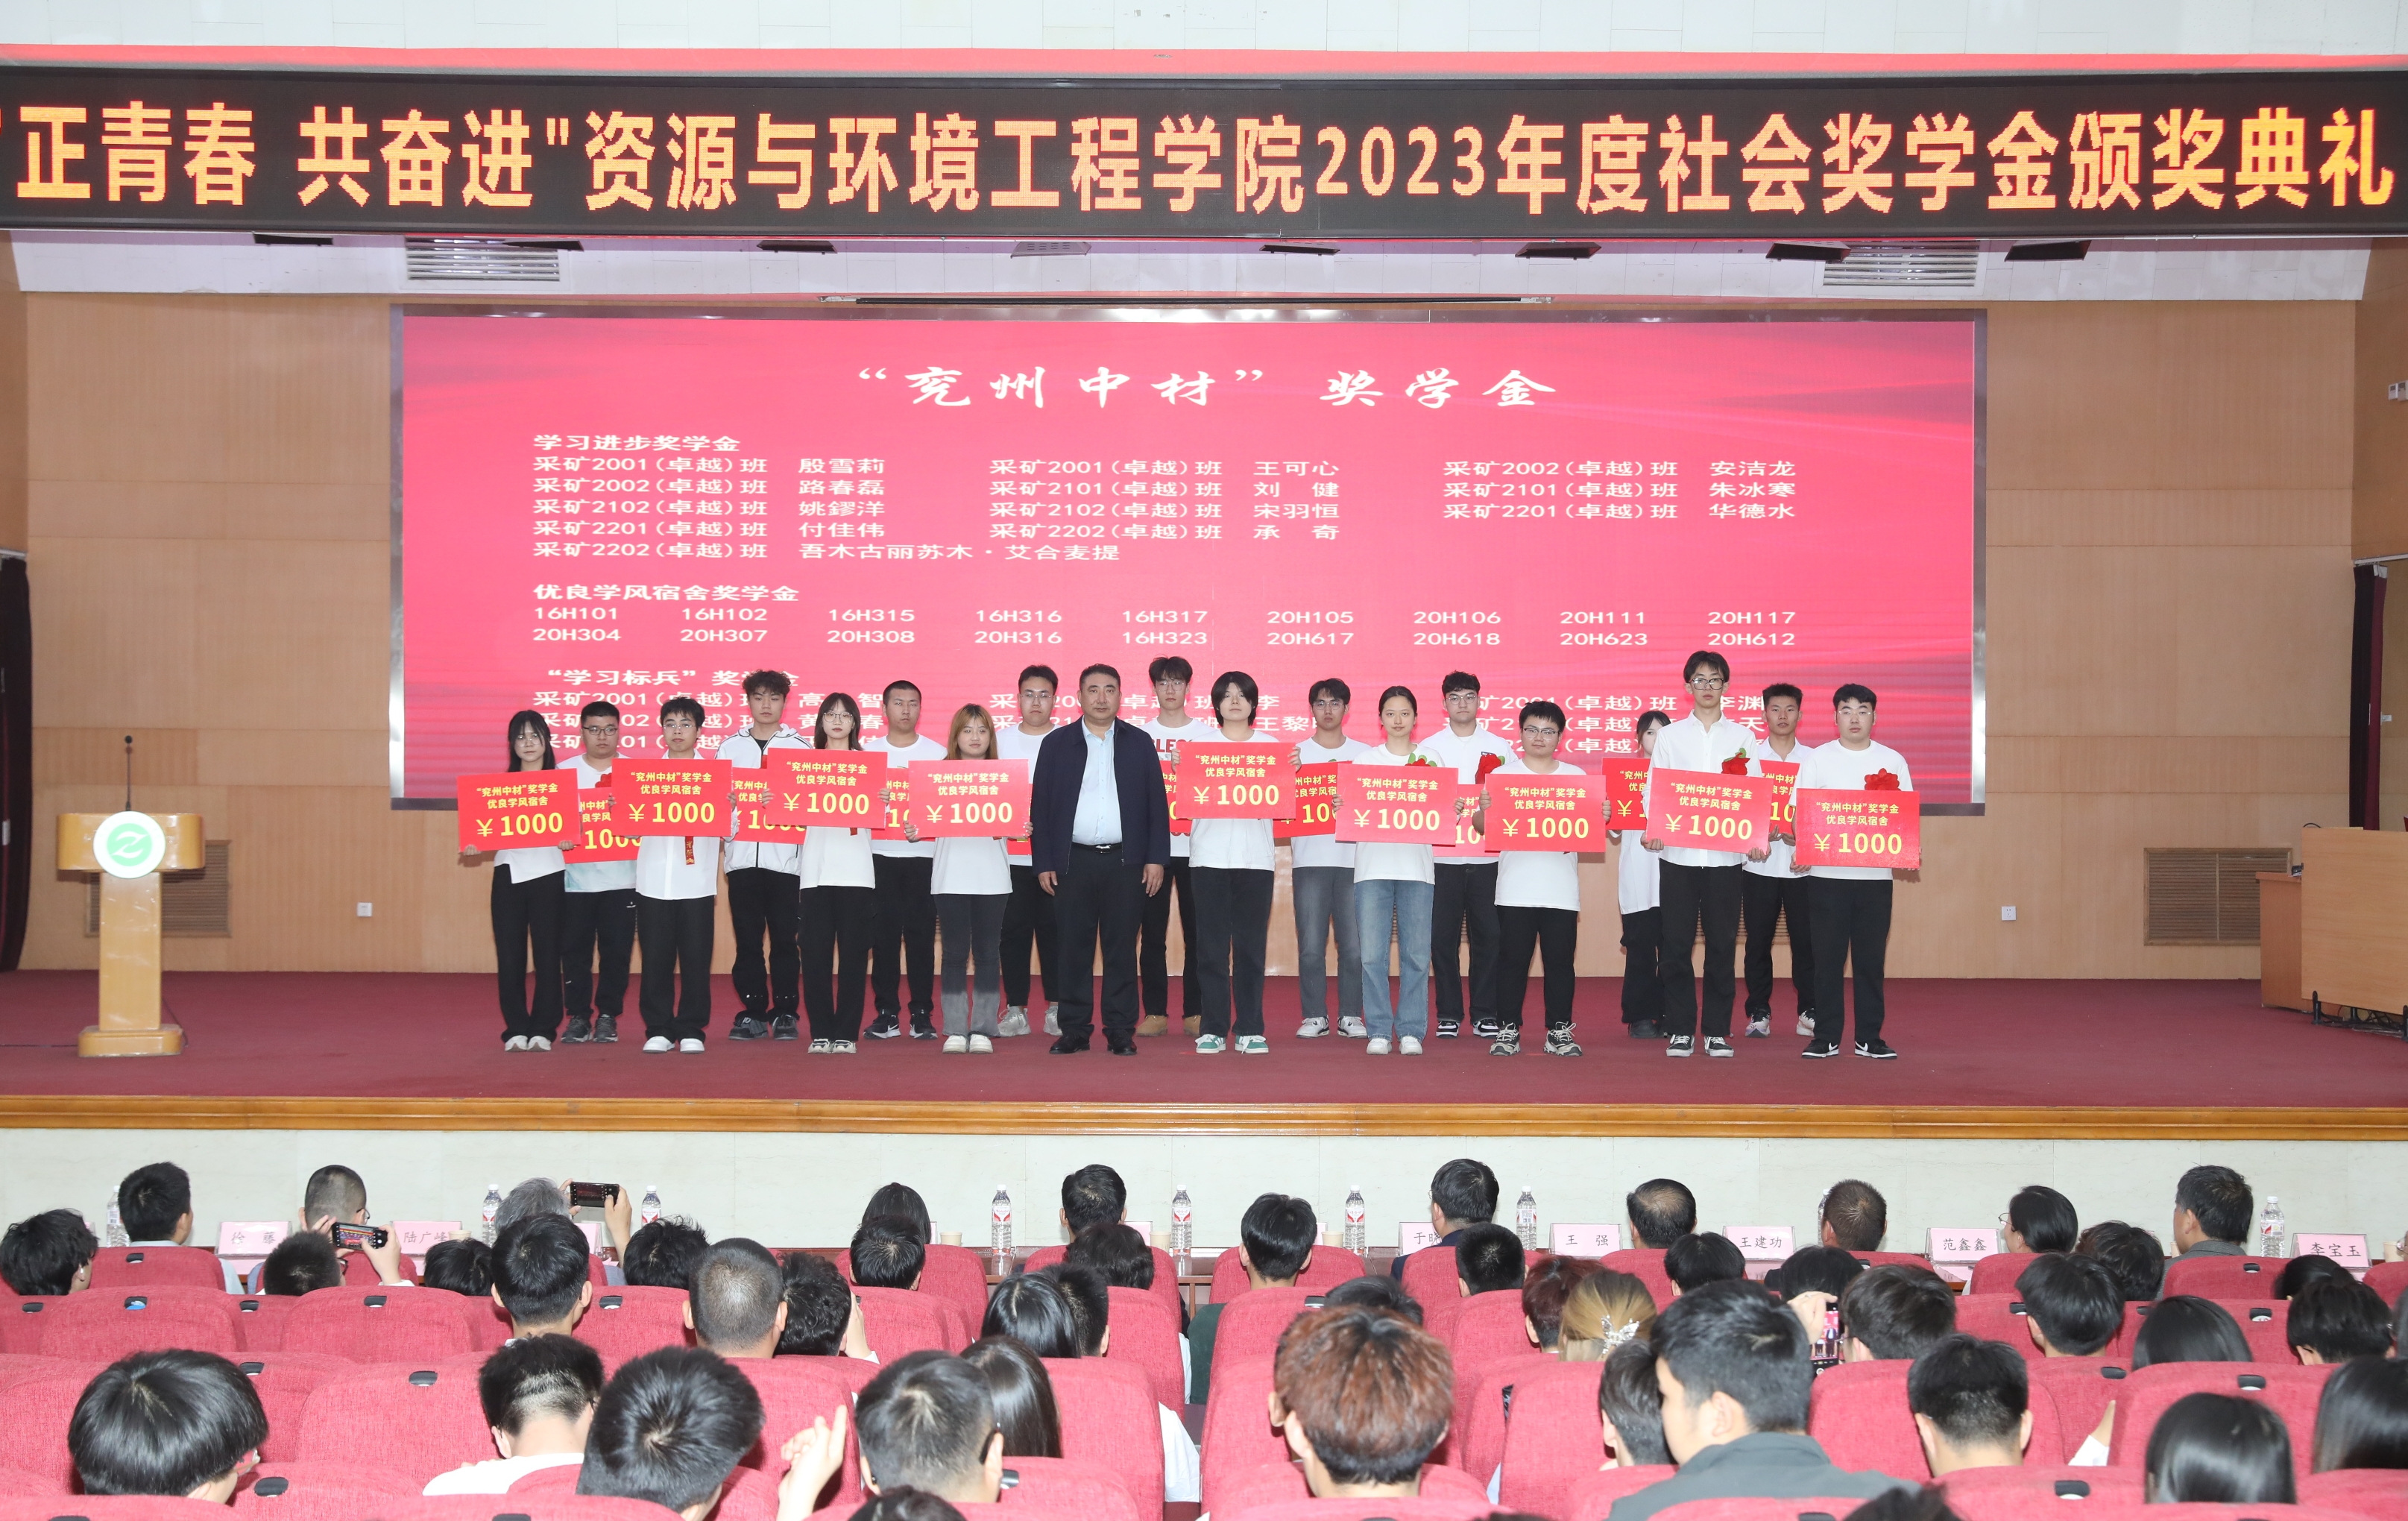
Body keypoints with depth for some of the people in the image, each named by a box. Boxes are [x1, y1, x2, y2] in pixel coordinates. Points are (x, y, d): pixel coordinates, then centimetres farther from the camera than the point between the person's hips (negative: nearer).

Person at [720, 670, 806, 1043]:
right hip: (742, 854, 2)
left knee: (784, 938, 0)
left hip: (785, 854, -2)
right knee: (747, 939, 3)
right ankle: (753, 1012, 9)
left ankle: (784, 1012, 8)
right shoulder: (730, 747, 12)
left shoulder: (799, 747, 7)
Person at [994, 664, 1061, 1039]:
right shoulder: (1000, 740, 9)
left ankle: (1057, 1008, 11)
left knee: (1053, 929, 1)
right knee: (1014, 929, 1)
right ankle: (1015, 1009, 8)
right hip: (1011, 852, 1)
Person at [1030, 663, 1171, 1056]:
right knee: (1073, 949, 1)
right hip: (1073, 861, 0)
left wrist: (1156, 859, -1)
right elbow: (1040, 806, 7)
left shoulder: (1139, 743, 9)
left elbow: (1157, 803, 6)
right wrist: (1044, 863, 0)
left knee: (1122, 949, 1)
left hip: (1125, 862, 0)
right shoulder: (1056, 744, 8)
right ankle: (1074, 1031, 8)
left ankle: (1121, 1032, 6)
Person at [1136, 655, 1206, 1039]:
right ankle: (1155, 1012, 7)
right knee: (1152, 931, 1)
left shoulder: (1205, 734, 7)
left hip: (1195, 844, 0)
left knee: (1196, 930, 0)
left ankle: (1195, 1013, 7)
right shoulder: (1140, 736, 8)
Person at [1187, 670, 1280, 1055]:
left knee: (1251, 945, 0)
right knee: (1210, 945, -1)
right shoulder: (1200, 743, 9)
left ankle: (1250, 1029, 6)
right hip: (1209, 856, 0)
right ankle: (1213, 1029, 4)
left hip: (1256, 857, 0)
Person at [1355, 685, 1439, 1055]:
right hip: (1373, 865, 0)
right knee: (1372, 953, -4)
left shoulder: (1430, 760, 11)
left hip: (1417, 866, 0)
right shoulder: (1364, 760, 11)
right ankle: (1378, 1031, 3)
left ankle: (1411, 1031, 6)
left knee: (1416, 953, -2)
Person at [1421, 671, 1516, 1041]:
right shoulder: (1429, 747, 8)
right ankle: (1449, 1015, 8)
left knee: (1487, 935, 0)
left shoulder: (1500, 747, 9)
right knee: (1443, 937, 0)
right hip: (1443, 855, 0)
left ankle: (1485, 1014, 9)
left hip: (1487, 856, 0)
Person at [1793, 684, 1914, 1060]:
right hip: (1826, 873, -1)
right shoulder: (1817, 759, 4)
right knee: (1828, 957, 1)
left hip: (1876, 873, 1)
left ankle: (1869, 1037, 11)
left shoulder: (1893, 761, 7)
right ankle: (1825, 1037, 8)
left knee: (1871, 958, 3)